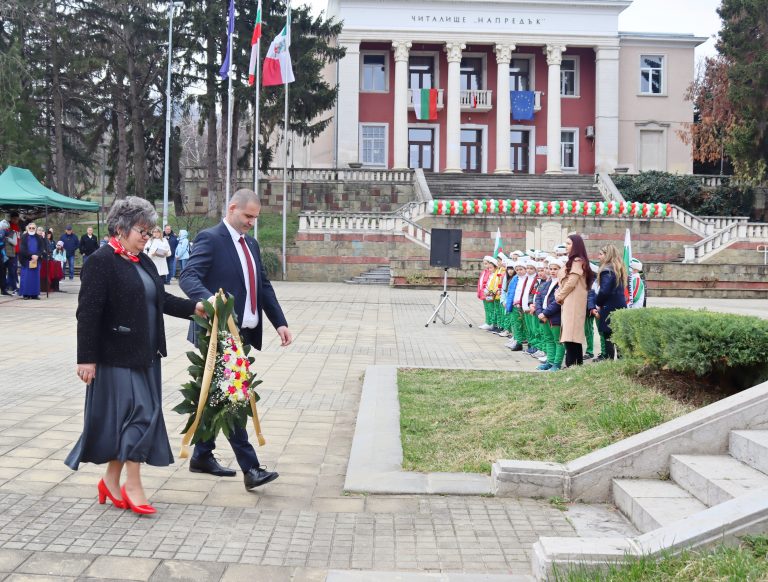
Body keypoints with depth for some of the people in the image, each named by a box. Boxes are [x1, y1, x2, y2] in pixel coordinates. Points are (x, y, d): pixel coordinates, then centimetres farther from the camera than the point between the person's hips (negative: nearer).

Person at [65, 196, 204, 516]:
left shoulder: (142, 261, 12)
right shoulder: (101, 261, -13)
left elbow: (160, 298, 16)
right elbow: (88, 312, -16)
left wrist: (193, 307, 2)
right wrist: (87, 358, -17)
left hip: (144, 354, 8)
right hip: (117, 355, -8)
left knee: (126, 417, 12)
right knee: (138, 413, -6)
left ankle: (111, 480, 24)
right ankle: (132, 485, 6)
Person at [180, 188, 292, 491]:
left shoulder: (251, 244, 16)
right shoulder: (210, 238, -9)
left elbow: (264, 285, 18)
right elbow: (188, 277, -21)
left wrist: (280, 322, 8)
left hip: (243, 333, 8)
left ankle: (202, 456, 28)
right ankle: (250, 468, -7)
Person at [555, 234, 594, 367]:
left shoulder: (577, 261, -9)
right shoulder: (574, 261, 20)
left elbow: (571, 282, -15)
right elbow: (565, 282, 22)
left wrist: (559, 296, -4)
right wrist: (559, 294, 8)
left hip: (573, 302, -10)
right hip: (569, 302, 10)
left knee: (570, 336, -13)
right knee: (574, 336, 9)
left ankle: (571, 364, -16)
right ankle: (577, 363, 12)